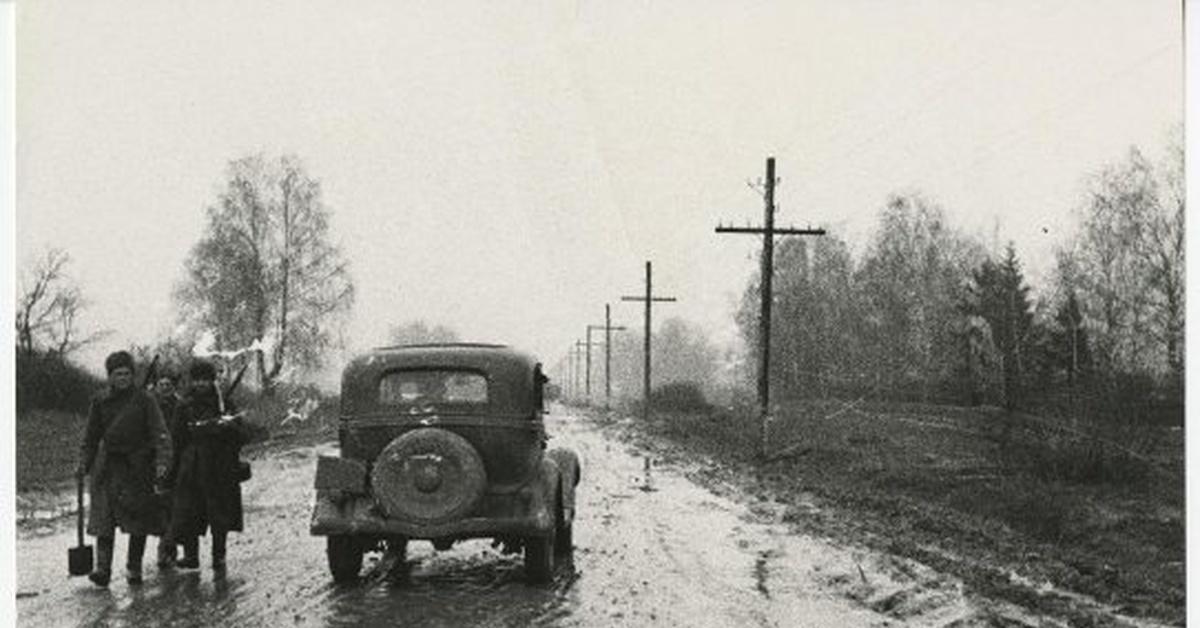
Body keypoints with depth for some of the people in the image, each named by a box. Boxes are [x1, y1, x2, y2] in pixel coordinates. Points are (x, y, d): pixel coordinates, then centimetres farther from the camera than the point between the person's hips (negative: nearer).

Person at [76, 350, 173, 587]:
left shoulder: (144, 401, -1)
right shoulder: (100, 402, 7)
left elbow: (159, 433, -8)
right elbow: (91, 436, 15)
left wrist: (162, 462, -20)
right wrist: (83, 464, 6)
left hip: (138, 467, -1)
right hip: (108, 467, 1)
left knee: (139, 522, 2)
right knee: (104, 520, -9)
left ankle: (134, 567, 13)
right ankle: (103, 569, -12)